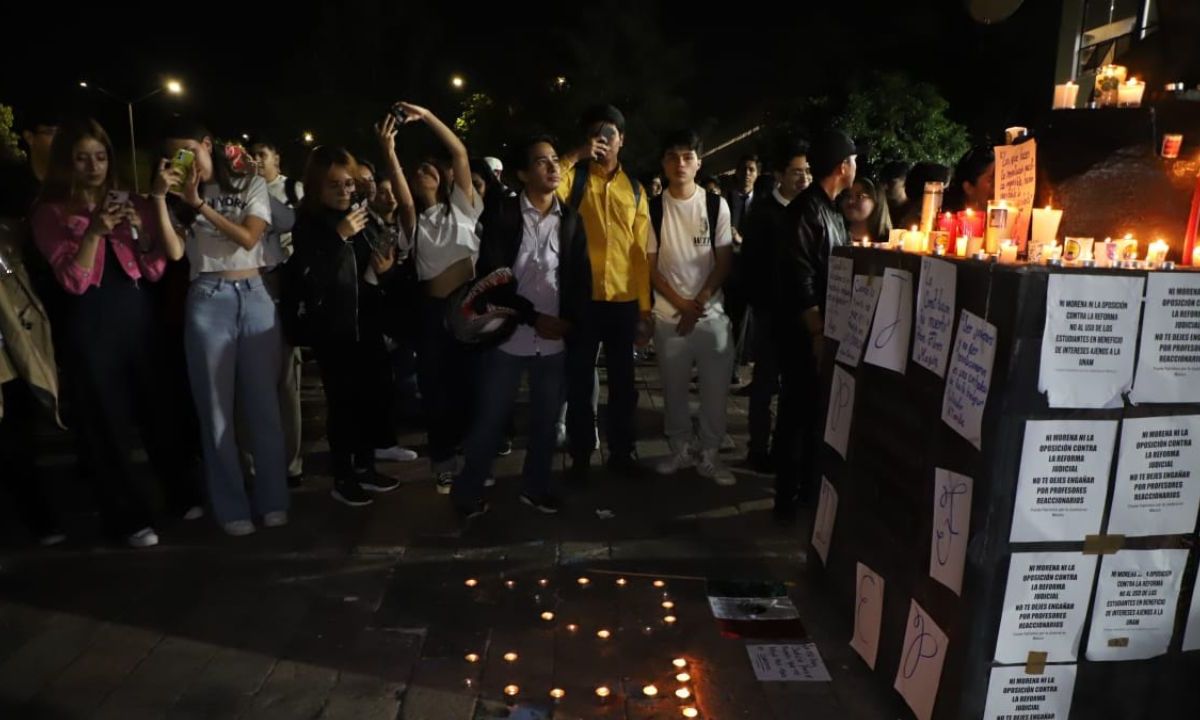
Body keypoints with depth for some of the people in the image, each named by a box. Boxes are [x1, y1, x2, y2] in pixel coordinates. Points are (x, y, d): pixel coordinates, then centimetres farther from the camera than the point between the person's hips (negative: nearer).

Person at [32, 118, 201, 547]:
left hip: (137, 313, 2)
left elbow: (173, 254, -6)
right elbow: (73, 282, -10)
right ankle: (131, 517, 20)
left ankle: (181, 495, 29)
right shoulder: (51, 214, 0)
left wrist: (158, 202, -18)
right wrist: (95, 231, -20)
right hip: (92, 323, -2)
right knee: (109, 420, 7)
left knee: (156, 408, 12)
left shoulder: (127, 202, 8)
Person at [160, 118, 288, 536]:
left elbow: (248, 238, -5)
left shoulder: (251, 185, 8)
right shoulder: (180, 198, 12)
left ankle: (272, 500, 13)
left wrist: (200, 205, -9)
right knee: (216, 410, 3)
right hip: (207, 303, 1)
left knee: (264, 405, 2)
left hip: (254, 298, -1)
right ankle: (232, 507, 13)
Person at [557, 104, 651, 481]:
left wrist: (645, 310, 4)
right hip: (582, 298, -2)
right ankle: (580, 456, 23)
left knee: (623, 381, 13)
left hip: (624, 301, 3)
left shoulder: (634, 189, 10)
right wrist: (575, 156, -16)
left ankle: (621, 452, 29)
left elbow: (641, 252, 7)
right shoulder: (575, 176, 2)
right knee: (580, 381, 8)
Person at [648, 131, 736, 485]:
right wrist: (681, 304, -8)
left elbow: (724, 261, 0)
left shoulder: (716, 205, 2)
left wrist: (697, 304, -9)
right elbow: (650, 266, 1)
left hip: (712, 314, 0)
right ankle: (681, 448, 25)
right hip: (669, 316, 0)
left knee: (715, 388, 3)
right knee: (674, 388, 8)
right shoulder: (654, 208, 2)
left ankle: (708, 454, 18)